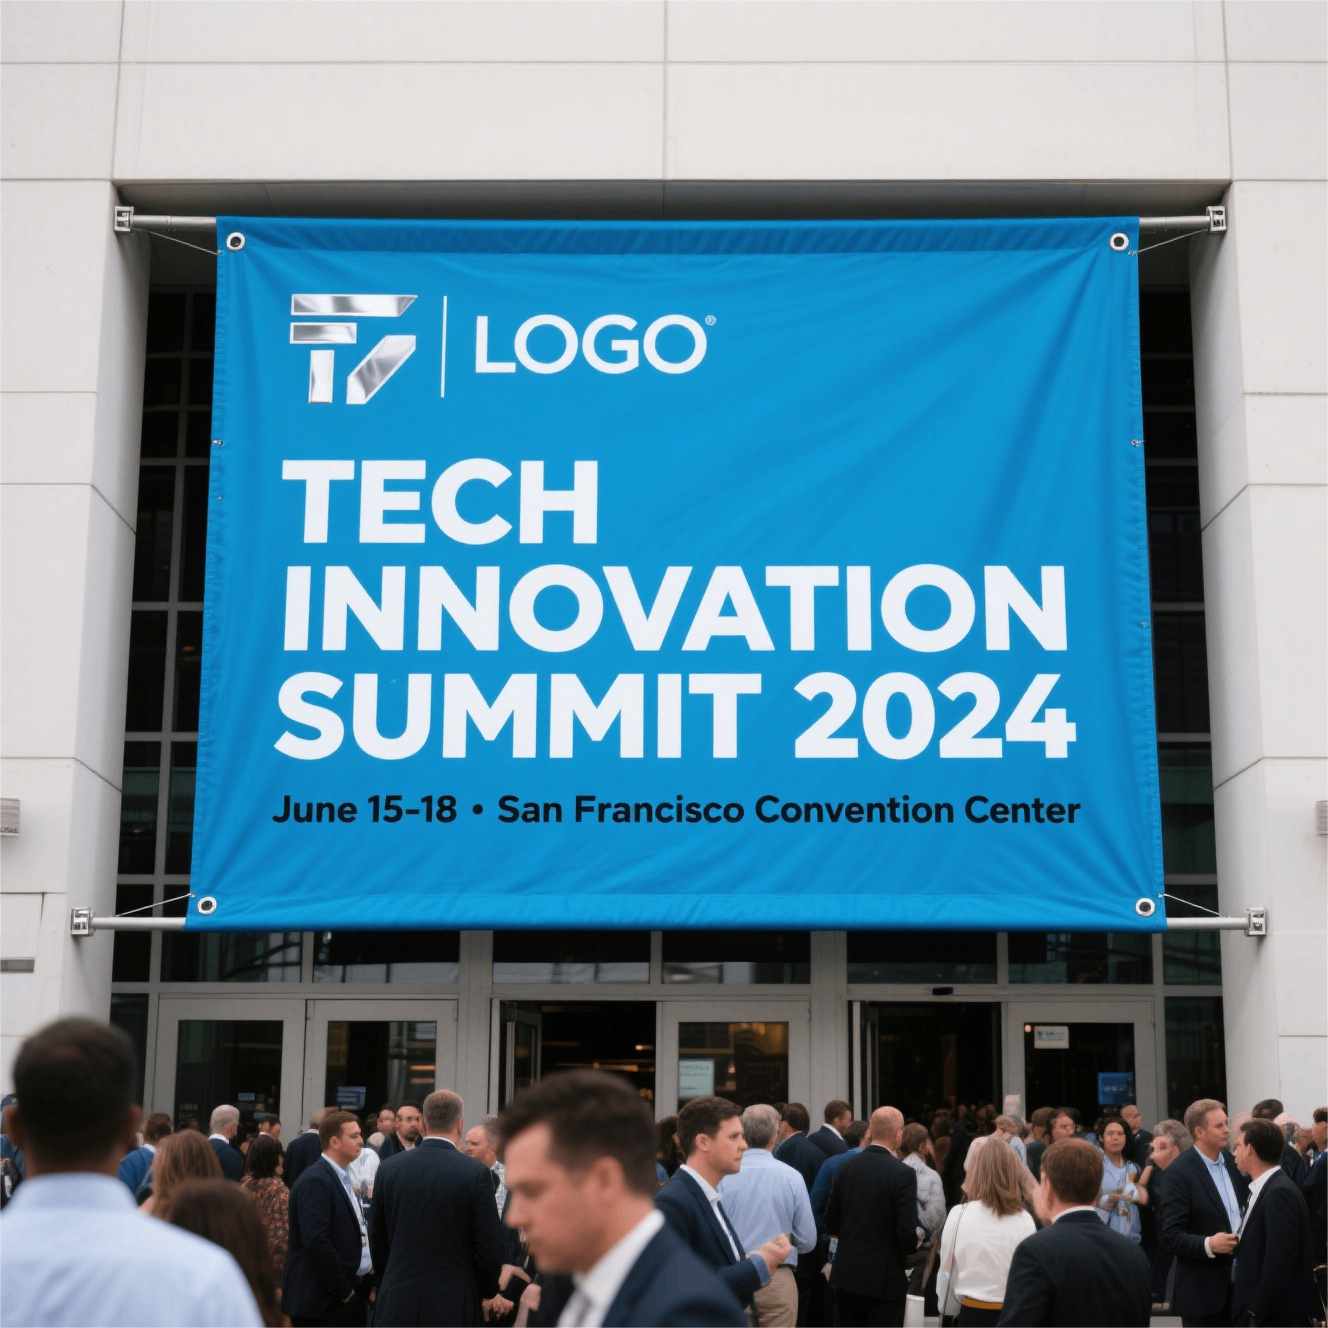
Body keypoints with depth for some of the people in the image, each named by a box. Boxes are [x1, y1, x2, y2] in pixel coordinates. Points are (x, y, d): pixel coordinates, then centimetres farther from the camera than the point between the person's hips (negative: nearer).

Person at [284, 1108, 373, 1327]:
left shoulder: (342, 1178, 15)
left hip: (350, 1296, 9)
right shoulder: (315, 1182, -15)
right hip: (323, 1303, -9)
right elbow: (316, 1242, -23)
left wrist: (365, 1282, 8)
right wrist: (343, 1290, -18)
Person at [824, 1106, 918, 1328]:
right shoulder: (903, 1174, -16)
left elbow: (831, 1222, 5)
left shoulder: (847, 1168, 0)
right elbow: (907, 1233, -18)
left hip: (846, 1276, 5)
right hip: (885, 1279, -5)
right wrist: (911, 1246, 4)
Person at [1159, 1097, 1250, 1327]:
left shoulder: (1233, 1161, 7)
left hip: (1240, 1281, 6)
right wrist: (1208, 1245, -28)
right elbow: (1170, 1237, -15)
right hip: (1203, 1290, -6)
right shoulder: (1180, 1172, -12)